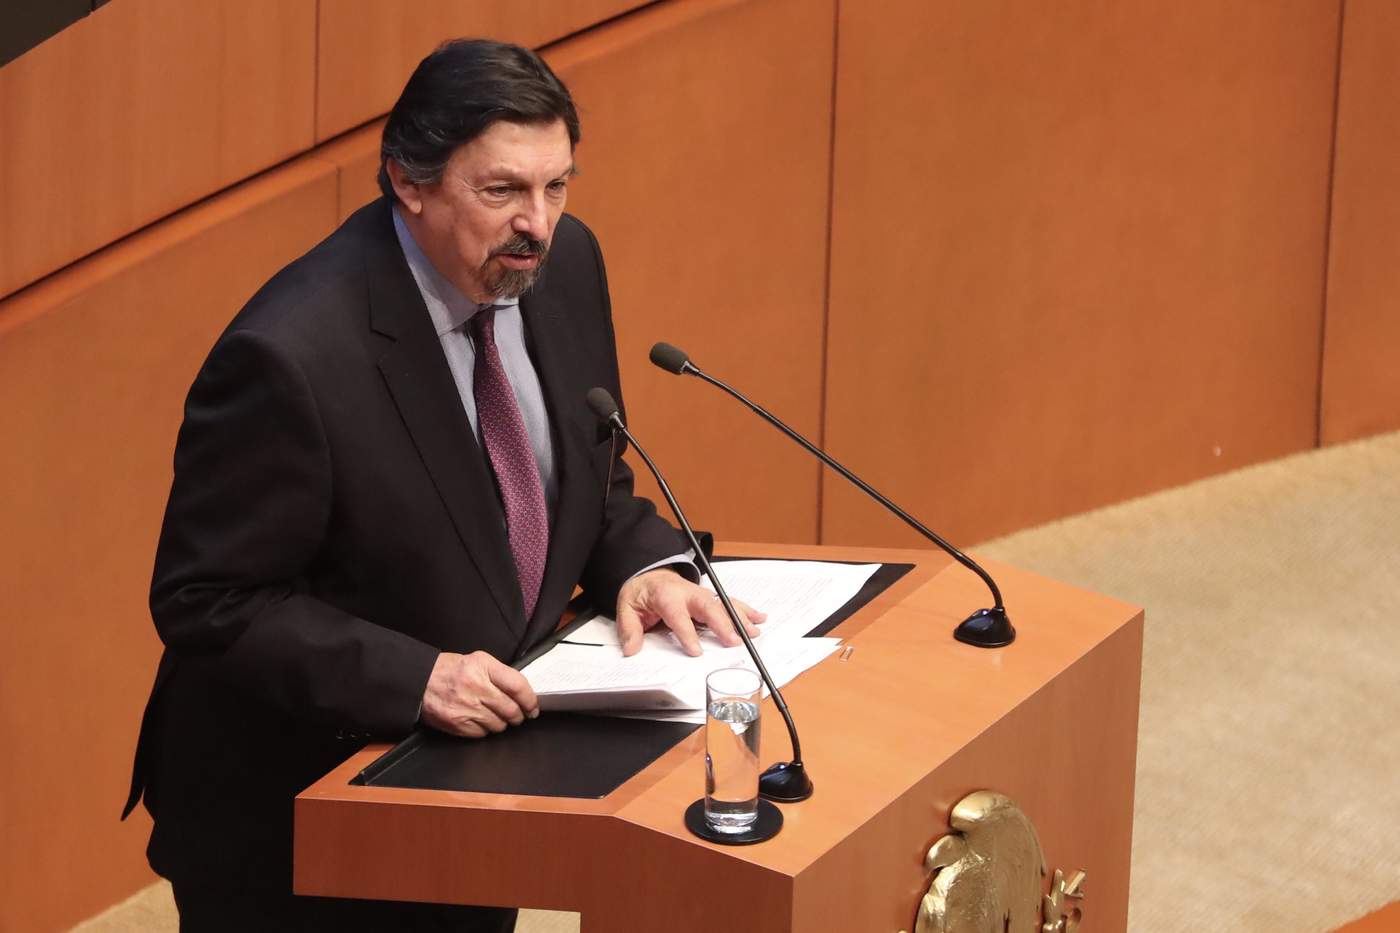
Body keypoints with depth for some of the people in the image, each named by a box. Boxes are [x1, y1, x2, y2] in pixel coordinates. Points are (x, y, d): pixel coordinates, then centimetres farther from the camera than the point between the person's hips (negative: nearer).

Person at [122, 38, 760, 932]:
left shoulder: (564, 265, -5)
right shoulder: (292, 355, -27)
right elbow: (205, 601, -22)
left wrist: (643, 564, -10)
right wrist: (413, 678, -30)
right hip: (295, 818, -7)